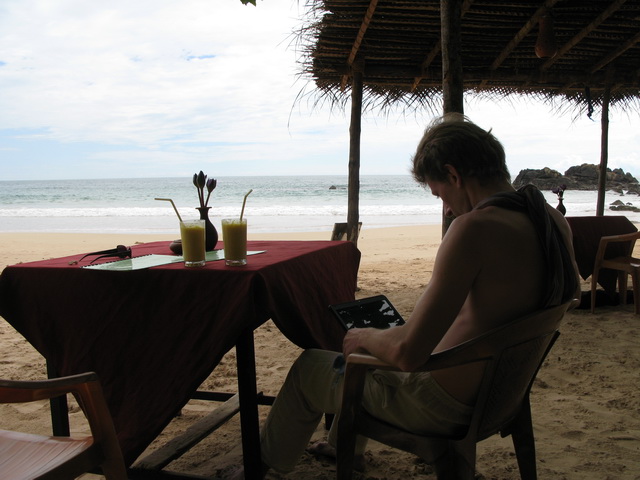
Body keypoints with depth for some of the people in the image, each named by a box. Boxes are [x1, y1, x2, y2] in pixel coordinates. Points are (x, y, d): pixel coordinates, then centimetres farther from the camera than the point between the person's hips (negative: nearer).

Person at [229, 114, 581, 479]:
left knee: (308, 368, 16)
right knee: (376, 349, 34)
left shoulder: (474, 227, -30)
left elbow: (407, 353, -32)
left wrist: (365, 337, -9)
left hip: (447, 407, -8)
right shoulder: (554, 221, -4)